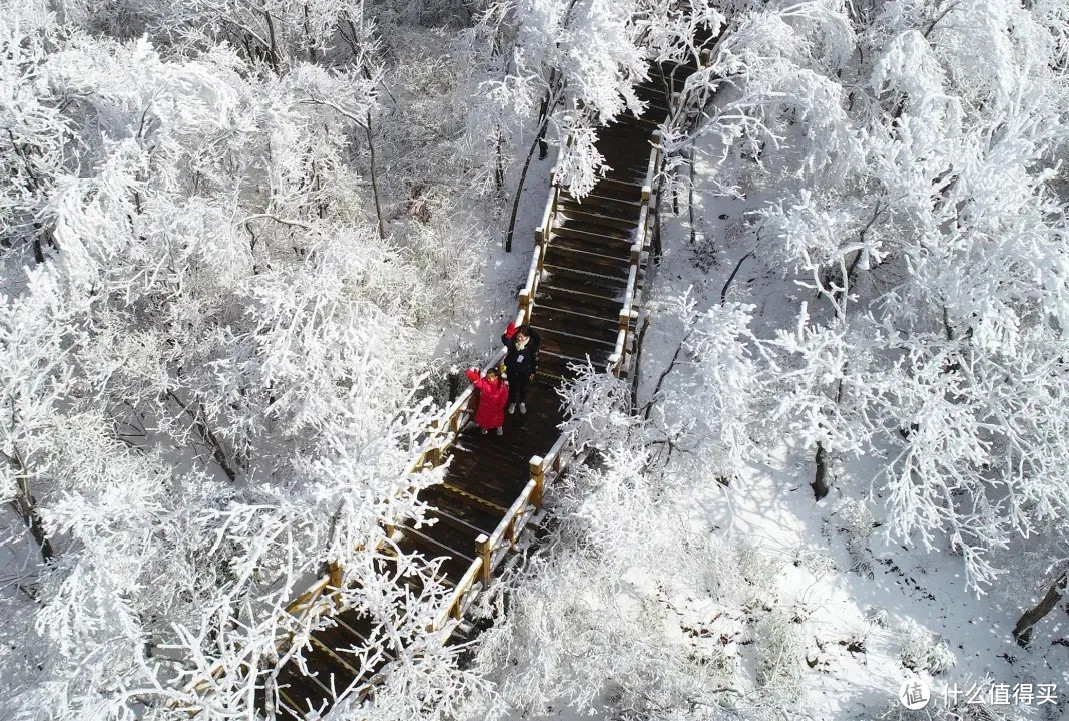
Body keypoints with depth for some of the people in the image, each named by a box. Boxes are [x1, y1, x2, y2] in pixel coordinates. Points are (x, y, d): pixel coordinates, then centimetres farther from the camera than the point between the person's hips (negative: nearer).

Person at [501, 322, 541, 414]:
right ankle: (512, 402, 51)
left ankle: (522, 403, 53)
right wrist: (508, 334, -69)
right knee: (512, 387, 22)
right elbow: (504, 340, -49)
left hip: (525, 372, 0)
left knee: (523, 387, 24)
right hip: (512, 370, 0)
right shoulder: (512, 341, -25)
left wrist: (533, 372, -2)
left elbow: (535, 359, -11)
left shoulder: (532, 344, -25)